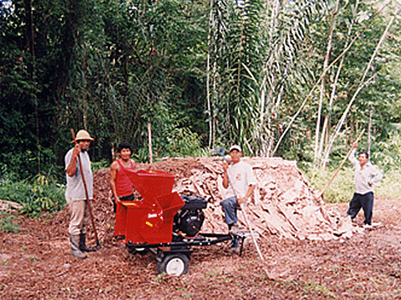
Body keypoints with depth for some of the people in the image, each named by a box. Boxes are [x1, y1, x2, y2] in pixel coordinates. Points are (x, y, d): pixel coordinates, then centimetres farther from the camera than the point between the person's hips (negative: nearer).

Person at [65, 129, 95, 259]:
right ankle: (74, 248, 3)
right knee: (76, 221, -5)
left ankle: (82, 244, 25)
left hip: (85, 194, 9)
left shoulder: (85, 154, 17)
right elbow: (70, 172, -26)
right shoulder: (71, 153, -13)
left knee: (84, 220, 15)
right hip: (76, 195, -9)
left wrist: (91, 193, 24)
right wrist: (75, 156, -35)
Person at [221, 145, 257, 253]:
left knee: (225, 203, -33)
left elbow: (253, 184, -4)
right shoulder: (229, 168, 18)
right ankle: (235, 245, 8)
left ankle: (234, 224, -17)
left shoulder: (246, 167, 1)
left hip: (241, 196, -6)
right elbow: (225, 186, 12)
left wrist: (245, 198, -16)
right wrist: (225, 171, 2)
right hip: (230, 197, 6)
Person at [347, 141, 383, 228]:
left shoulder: (371, 168, -9)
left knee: (368, 209, 3)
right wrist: (354, 148, 15)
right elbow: (351, 157, 22)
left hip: (367, 193, -5)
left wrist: (371, 182, -11)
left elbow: (380, 175, -12)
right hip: (357, 192, 5)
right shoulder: (357, 164, 8)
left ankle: (367, 223, 18)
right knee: (353, 206, 12)